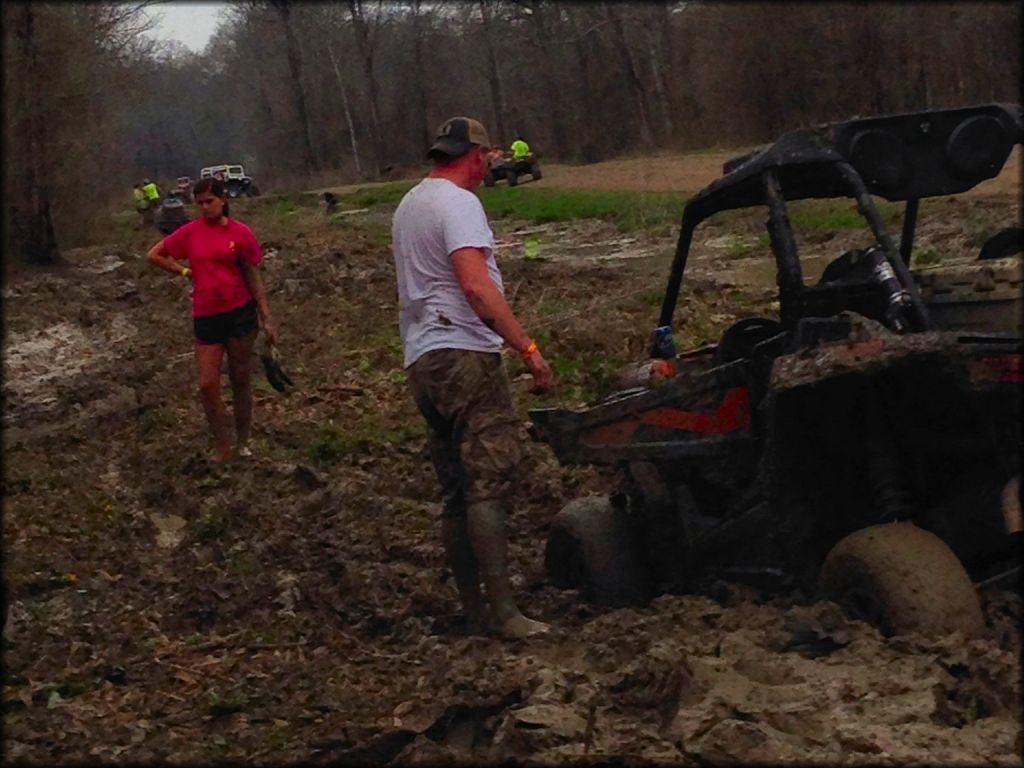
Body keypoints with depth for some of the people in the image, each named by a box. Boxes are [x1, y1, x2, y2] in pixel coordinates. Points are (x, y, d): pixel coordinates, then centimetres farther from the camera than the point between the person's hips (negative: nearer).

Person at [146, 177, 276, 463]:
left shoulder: (240, 233, -5)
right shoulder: (190, 232, -1)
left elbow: (253, 276, -1)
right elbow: (155, 254, 10)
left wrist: (266, 318, -3)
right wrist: (185, 271, 1)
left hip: (241, 312, -1)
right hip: (206, 316, 1)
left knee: (240, 380, 9)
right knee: (207, 384, -2)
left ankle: (243, 443, 22)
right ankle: (222, 445, 13)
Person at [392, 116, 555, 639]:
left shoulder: (408, 205, 21)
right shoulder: (458, 203, -10)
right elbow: (476, 286, -22)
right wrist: (528, 347, -22)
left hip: (421, 361, 10)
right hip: (463, 355, -9)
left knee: (456, 491, 10)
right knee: (488, 483, -11)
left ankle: (473, 612, 13)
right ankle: (502, 611, -13)